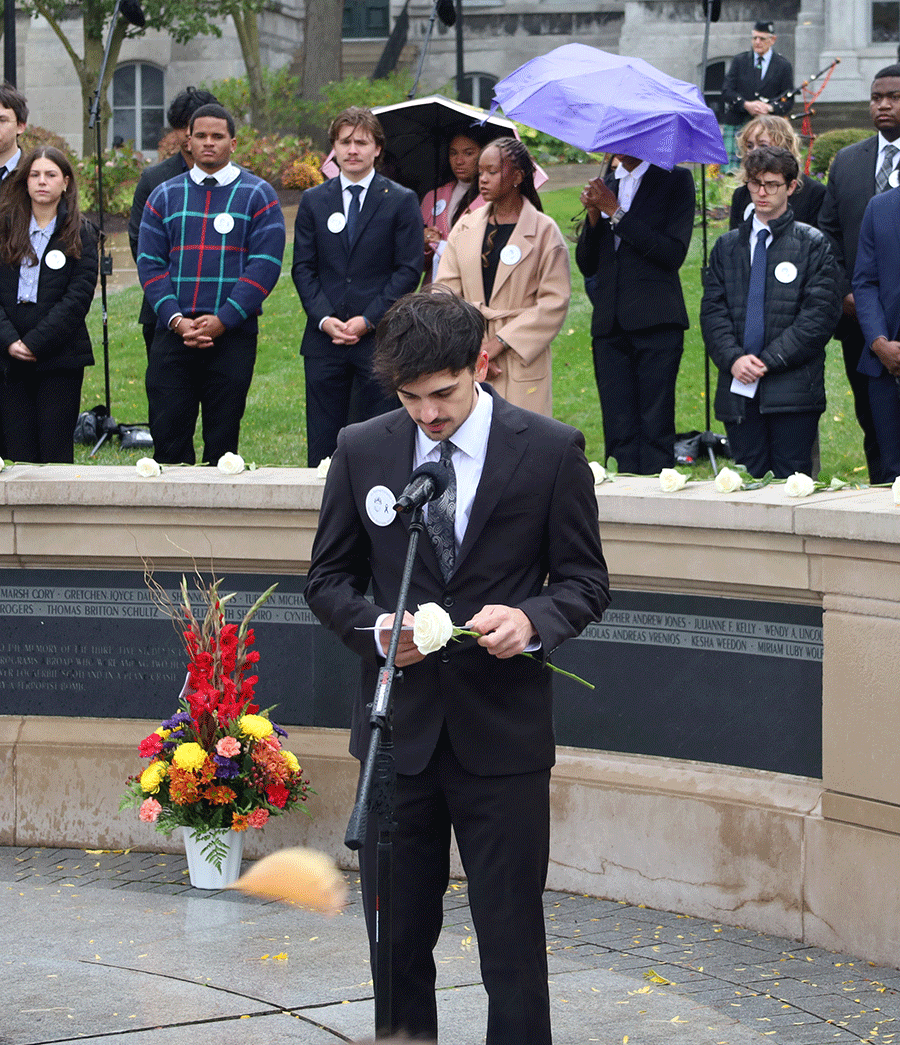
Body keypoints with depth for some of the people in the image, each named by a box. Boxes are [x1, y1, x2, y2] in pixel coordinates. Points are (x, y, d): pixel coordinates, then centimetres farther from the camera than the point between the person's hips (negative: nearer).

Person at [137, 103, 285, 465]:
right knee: (168, 434, -2)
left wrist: (223, 320, -14)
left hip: (232, 336, -2)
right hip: (172, 336, 2)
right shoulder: (164, 196, 11)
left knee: (222, 439, 1)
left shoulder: (258, 196, 4)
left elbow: (264, 266, -4)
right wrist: (175, 319, -9)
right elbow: (149, 263, 6)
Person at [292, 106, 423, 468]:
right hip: (324, 340, 2)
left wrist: (368, 320, -10)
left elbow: (409, 270, -1)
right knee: (322, 445, 3)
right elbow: (303, 268, 9)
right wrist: (325, 318, -7)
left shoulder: (401, 201, 3)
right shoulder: (314, 201, 11)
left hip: (380, 338, -2)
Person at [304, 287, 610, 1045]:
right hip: (398, 728, 3)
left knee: (512, 941, 0)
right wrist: (378, 627, -12)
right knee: (397, 939, 11)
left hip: (503, 734, -2)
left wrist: (532, 620, -19)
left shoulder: (552, 451, -4)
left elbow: (586, 582, 2)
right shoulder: (362, 450, 3)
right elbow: (328, 578, 9)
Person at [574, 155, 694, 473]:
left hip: (656, 324, -5)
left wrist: (616, 214, -9)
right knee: (618, 432, 0)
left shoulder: (674, 180, 2)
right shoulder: (605, 185, 17)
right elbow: (586, 265, 15)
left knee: (656, 431, -8)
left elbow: (674, 253, -9)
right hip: (610, 324, 5)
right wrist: (594, 215, -2)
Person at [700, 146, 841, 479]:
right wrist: (733, 358, -9)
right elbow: (712, 310, 9)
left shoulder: (812, 245, 4)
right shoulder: (727, 246, 16)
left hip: (792, 386, -3)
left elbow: (821, 313, -5)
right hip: (739, 388, 3)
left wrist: (769, 360, -12)